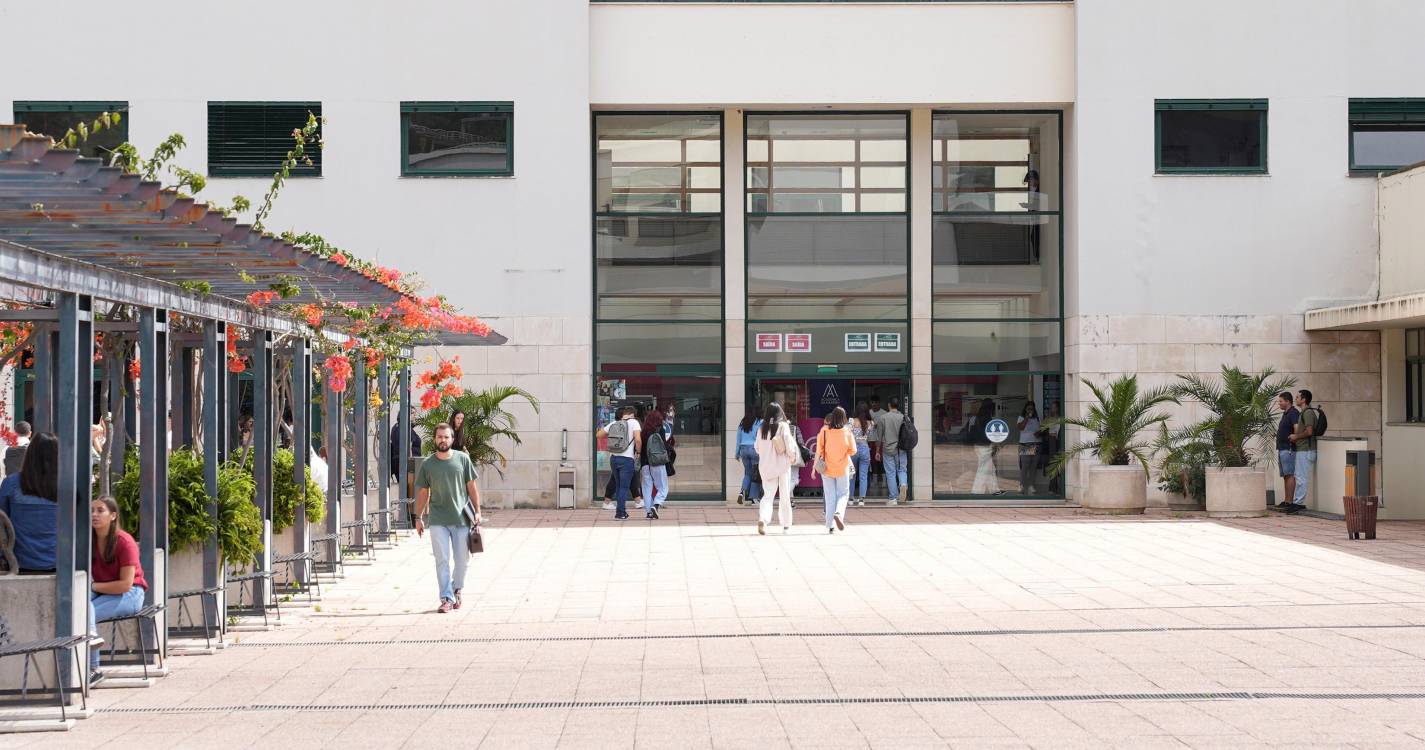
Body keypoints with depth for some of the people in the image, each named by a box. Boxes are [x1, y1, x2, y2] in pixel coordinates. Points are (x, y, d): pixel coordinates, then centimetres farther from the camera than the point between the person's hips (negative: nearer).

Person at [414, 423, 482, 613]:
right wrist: (419, 518, 7)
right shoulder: (427, 464, 2)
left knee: (462, 559, 7)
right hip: (438, 519, 0)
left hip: (462, 517, 0)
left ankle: (456, 589, 30)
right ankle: (447, 598, -3)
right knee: (442, 560, -4)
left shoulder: (463, 459, 1)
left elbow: (472, 486, 5)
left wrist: (477, 511, 1)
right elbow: (423, 492, 8)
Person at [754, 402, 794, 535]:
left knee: (767, 494, 2)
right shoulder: (783, 426, -8)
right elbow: (789, 444, -11)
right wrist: (792, 455, 8)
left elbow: (757, 448, 8)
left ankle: (762, 519, -22)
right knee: (785, 495, 11)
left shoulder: (762, 428, 1)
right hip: (782, 464, -2)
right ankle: (786, 524, 17)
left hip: (766, 465, 2)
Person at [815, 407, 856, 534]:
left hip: (827, 468, 1)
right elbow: (852, 451, -3)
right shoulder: (847, 432, -9)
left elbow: (819, 450, -6)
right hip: (842, 468, -1)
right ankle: (838, 513, -17)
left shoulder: (824, 431, -8)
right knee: (843, 494, 12)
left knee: (830, 496, 8)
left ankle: (830, 526, 6)